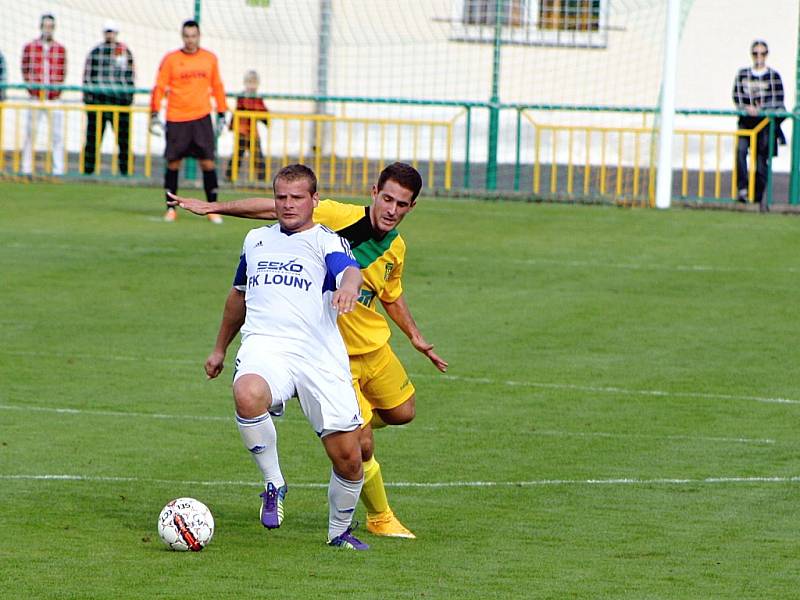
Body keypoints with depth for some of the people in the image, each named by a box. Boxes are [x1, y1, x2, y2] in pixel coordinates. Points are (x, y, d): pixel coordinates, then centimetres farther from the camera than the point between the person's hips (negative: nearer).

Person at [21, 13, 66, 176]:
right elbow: (25, 71, 5)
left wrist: (55, 92, -3)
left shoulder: (60, 49, 8)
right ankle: (26, 169, 1)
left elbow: (62, 73, 8)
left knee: (57, 136, -3)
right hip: (35, 99, -1)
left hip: (54, 100, 1)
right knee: (30, 134, -2)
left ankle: (58, 169, -1)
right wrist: (33, 91, -5)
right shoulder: (29, 47, 5)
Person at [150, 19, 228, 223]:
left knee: (208, 162, -5)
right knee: (173, 163, 0)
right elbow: (159, 87, 2)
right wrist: (155, 114, -5)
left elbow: (217, 87, 15)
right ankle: (171, 208, 11)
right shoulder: (171, 59, 0)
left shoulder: (210, 59, 7)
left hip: (201, 118, 1)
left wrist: (222, 114, 12)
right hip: (176, 120, -1)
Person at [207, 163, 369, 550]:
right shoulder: (256, 239, 23)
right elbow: (239, 294, 39)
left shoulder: (326, 242, 9)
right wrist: (219, 349, 43)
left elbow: (350, 271, -14)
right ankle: (273, 485, -15)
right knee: (248, 396, -36)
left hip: (320, 354, -2)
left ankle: (340, 531, 22)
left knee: (348, 458, -6)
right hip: (265, 344, 2)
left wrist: (348, 287, -39)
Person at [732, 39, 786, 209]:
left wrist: (759, 109, -15)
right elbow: (737, 98, 5)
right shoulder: (742, 74, 8)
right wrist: (747, 108, -14)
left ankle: (759, 197, 11)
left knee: (761, 159, -1)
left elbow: (778, 101, -2)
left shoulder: (773, 76, 1)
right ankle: (742, 189, -24)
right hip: (746, 122, 1)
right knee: (740, 150, -24)